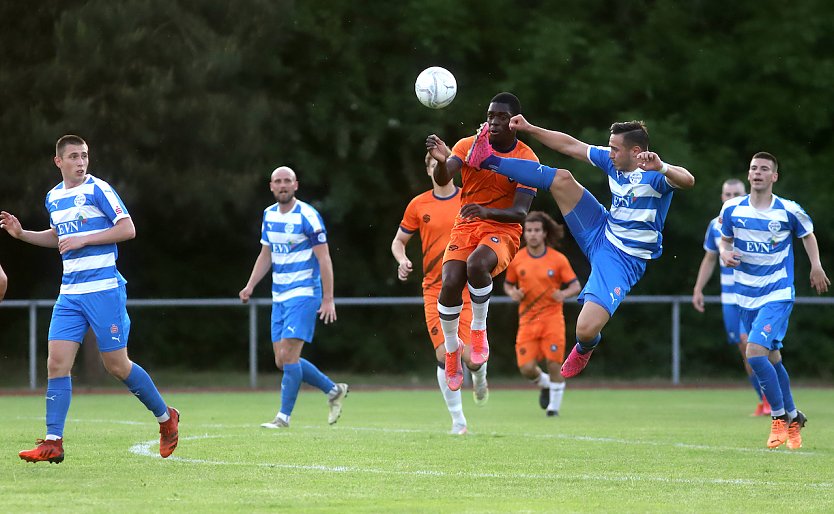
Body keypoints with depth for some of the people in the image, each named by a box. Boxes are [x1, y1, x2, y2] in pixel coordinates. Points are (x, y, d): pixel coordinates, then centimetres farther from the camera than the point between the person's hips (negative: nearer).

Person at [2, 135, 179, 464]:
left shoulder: (98, 190, -7)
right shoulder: (53, 197, 13)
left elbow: (128, 229, -12)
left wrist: (83, 240, -16)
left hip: (104, 289, -6)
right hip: (70, 294, 6)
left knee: (117, 364, -2)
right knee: (57, 363, -6)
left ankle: (166, 417, 19)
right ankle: (53, 443, -7)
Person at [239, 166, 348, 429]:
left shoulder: (307, 216, -11)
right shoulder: (269, 215, 11)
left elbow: (324, 258, -11)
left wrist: (328, 299, -15)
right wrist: (250, 286, 8)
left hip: (304, 294, -8)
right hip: (280, 296, 8)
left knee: (288, 355, -15)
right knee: (283, 361, 6)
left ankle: (284, 416, -7)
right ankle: (334, 390, 23)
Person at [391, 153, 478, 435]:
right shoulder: (418, 205, 5)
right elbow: (399, 241, 14)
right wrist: (403, 261, -6)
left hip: (467, 289, -1)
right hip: (435, 291, 1)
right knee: (444, 354, -9)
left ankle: (479, 380, 29)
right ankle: (458, 419, 4)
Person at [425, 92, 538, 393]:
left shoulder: (527, 159, -6)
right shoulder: (469, 145, -1)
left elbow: (520, 212, -15)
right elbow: (443, 180, -18)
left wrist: (487, 212, -35)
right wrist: (441, 161, -42)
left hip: (502, 230, -2)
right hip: (466, 227, 2)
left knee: (476, 264, -36)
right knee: (450, 284, -23)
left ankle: (479, 330, -11)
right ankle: (452, 350, 3)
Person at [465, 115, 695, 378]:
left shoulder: (655, 175, -23)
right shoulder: (612, 161, -1)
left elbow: (687, 180, -44)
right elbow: (571, 145, 10)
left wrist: (661, 168, -63)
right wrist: (529, 128, 9)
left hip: (622, 260, -7)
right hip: (600, 232, 7)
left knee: (586, 329, -23)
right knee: (562, 178, -3)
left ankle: (584, 348, 18)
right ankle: (488, 160, 13)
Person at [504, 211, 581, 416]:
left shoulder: (558, 259, -2)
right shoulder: (516, 260, 3)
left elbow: (576, 286, 3)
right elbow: (508, 284, 17)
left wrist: (564, 294, -19)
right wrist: (513, 293, -6)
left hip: (552, 318, -2)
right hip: (527, 320, 2)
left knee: (554, 364, -9)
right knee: (526, 368, -7)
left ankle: (554, 405, 10)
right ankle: (545, 384, 26)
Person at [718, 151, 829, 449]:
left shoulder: (789, 211, -9)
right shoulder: (733, 210, -2)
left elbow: (807, 234, 11)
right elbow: (725, 240, 14)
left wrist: (816, 266, 5)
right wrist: (725, 254, -7)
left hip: (778, 294, -5)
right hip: (746, 296, 5)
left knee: (755, 352, -21)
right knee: (772, 358, 13)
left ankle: (780, 417, -6)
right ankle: (792, 417, 30)